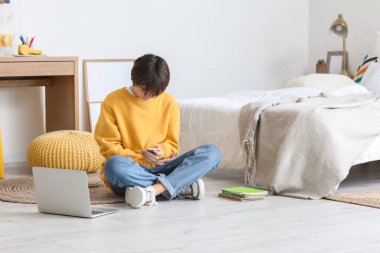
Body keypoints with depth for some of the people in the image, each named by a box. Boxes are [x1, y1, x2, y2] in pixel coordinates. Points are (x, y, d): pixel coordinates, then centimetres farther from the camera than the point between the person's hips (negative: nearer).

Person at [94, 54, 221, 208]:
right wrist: (142, 159, -12)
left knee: (212, 153, -17)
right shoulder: (113, 101, -3)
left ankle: (153, 190, -35)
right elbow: (109, 146, -4)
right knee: (114, 165, -41)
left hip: (159, 167, 3)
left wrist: (162, 151, -15)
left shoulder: (169, 102, 5)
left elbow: (172, 143, 9)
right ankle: (181, 186, -28)